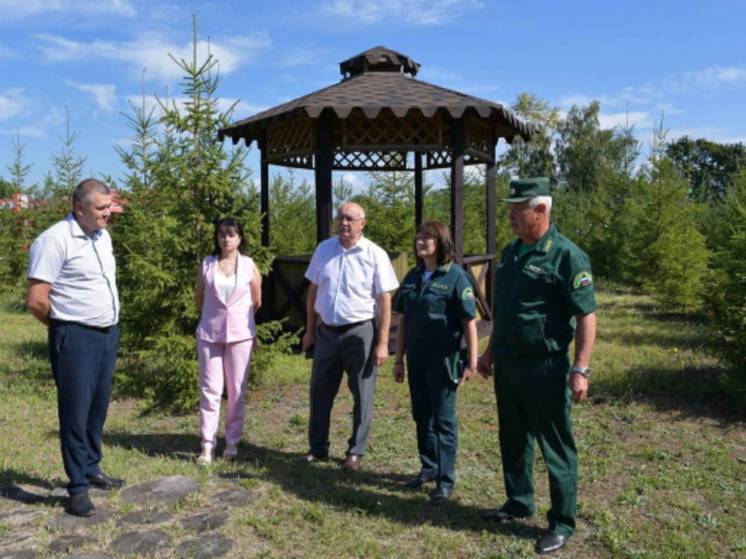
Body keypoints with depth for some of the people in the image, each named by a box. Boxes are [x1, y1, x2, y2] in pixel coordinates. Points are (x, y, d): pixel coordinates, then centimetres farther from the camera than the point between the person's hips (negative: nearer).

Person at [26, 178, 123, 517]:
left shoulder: (103, 236, 9)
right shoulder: (55, 240, -15)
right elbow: (36, 301, -17)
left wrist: (109, 324, 14)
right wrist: (65, 325, 0)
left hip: (108, 334, 7)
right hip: (76, 339, -7)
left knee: (98, 409, 16)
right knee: (75, 413, 2)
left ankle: (91, 470, 32)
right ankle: (78, 488, 13)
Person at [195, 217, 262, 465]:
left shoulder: (249, 265, 1)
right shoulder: (207, 264, 2)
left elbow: (257, 301, 10)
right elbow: (199, 297, 13)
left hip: (240, 334, 0)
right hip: (209, 334, 0)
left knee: (236, 391, 6)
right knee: (210, 389, -1)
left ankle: (232, 441, 18)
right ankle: (208, 444, 5)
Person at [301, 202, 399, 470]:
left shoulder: (375, 255, -8)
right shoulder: (324, 249, 5)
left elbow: (385, 302, -8)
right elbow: (313, 291, 12)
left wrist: (382, 343, -11)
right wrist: (310, 330, 12)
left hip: (360, 332, -4)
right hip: (326, 332, 4)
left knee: (362, 396, 7)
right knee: (320, 392, 12)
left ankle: (356, 451, 23)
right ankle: (317, 448, 28)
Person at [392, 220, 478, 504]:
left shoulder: (455, 276, -9)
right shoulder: (412, 277, 7)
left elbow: (470, 321, -10)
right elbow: (403, 320, 10)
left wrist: (472, 361, -13)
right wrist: (398, 359, 10)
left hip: (444, 359, -6)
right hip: (416, 358, 6)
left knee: (443, 418, 3)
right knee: (421, 415, 16)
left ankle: (445, 480, 15)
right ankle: (429, 467, 33)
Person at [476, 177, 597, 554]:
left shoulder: (566, 255, -13)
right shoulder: (511, 252, 10)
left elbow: (586, 316, -15)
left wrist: (580, 369, -21)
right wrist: (491, 351, 20)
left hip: (544, 367, -7)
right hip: (507, 364, 8)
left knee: (556, 447, 5)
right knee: (513, 439, 19)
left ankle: (562, 522, 20)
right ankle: (519, 503, 37)